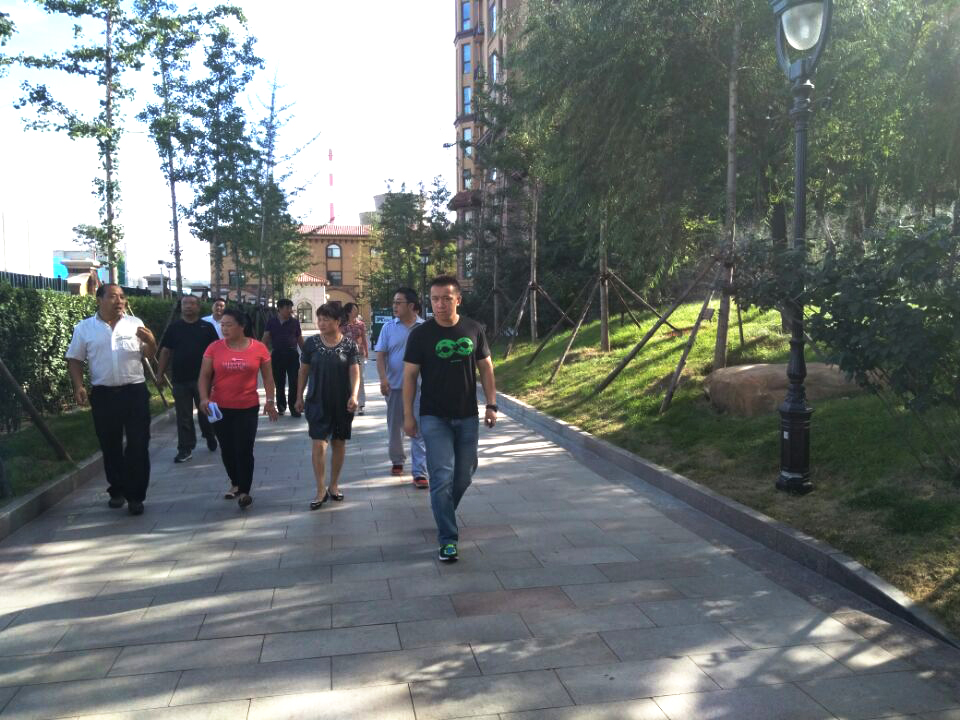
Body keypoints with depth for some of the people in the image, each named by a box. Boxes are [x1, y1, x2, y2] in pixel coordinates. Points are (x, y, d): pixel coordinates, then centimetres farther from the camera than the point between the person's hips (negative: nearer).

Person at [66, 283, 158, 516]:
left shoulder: (135, 323, 2)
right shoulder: (84, 328, 2)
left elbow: (149, 355, 4)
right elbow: (74, 359, 7)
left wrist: (151, 341, -18)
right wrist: (78, 386, -5)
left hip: (135, 391, -1)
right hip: (103, 394, 1)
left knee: (138, 446, 0)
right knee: (110, 446, 11)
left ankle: (135, 495, 7)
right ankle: (117, 490, 27)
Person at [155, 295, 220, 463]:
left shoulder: (207, 327, 3)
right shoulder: (174, 328, 6)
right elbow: (165, 351, 7)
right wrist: (160, 373, 2)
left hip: (203, 378, -1)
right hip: (180, 379, 1)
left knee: (206, 412, 10)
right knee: (183, 417, 4)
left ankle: (210, 436, 35)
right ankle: (185, 449, 10)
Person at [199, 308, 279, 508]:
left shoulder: (258, 348, -4)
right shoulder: (214, 348, -2)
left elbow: (267, 377, 4)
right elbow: (204, 376, 0)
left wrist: (270, 400, 0)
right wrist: (204, 397, -15)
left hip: (248, 408, -2)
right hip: (220, 408, 2)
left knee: (244, 450, -3)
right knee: (227, 449, 13)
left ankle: (244, 491, 9)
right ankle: (236, 483, 33)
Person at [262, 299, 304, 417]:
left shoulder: (295, 322, 6)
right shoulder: (271, 322, 5)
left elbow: (300, 340, 12)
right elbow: (265, 340, 5)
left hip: (292, 354, -1)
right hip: (277, 355, 1)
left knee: (294, 383, -5)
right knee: (279, 383, 11)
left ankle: (294, 407, 2)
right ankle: (281, 407, 24)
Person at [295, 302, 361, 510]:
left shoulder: (349, 345, -4)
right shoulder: (312, 343, 0)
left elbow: (355, 372, -9)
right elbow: (304, 371, 7)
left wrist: (354, 395, -23)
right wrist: (299, 397, 8)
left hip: (342, 403, 0)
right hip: (317, 402, 0)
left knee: (338, 443, 10)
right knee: (319, 444, -6)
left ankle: (334, 485, 26)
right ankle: (321, 491, 1)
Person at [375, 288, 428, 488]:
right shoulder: (389, 328, 2)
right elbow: (380, 355, 0)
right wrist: (383, 378, -14)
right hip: (394, 386, 2)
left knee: (419, 430, -5)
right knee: (395, 427, 15)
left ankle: (420, 472, -3)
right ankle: (397, 460, 37)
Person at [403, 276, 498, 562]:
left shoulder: (473, 330, 0)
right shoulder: (420, 334, -8)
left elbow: (486, 368, 7)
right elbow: (410, 375, -4)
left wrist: (491, 404, 1)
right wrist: (408, 415, -7)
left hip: (467, 416, 4)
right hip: (434, 418, -3)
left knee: (465, 473, 15)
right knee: (442, 477, -7)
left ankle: (444, 514, 42)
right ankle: (448, 539, 2)